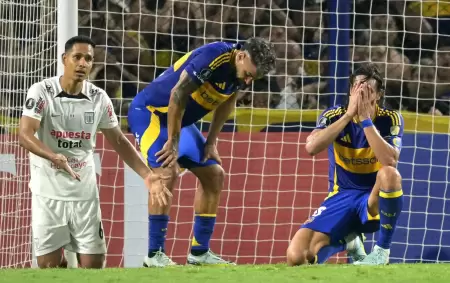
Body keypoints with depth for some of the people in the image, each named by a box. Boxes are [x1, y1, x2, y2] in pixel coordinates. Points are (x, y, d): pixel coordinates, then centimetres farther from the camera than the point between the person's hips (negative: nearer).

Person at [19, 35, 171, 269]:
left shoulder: (99, 98, 2)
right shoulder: (41, 92, -9)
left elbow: (118, 141, 12)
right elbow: (24, 135, -20)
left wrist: (147, 175, 3)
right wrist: (54, 157, -37)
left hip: (85, 193, 3)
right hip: (49, 194, -3)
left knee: (93, 265, -1)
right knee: (49, 266, -5)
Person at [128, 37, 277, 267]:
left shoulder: (242, 70, -5)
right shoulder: (213, 58, -31)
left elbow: (226, 102, 13)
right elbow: (178, 95, -30)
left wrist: (210, 143, 11)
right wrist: (173, 142, -24)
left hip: (181, 121, 9)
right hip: (149, 111, -9)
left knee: (214, 175, 8)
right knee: (168, 171, -25)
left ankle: (200, 252, 14)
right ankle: (154, 254, -21)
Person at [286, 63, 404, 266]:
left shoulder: (390, 120, -10)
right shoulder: (334, 116, -7)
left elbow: (390, 162, -29)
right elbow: (311, 147, -27)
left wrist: (365, 119, -29)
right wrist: (349, 114, -29)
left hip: (374, 199, -2)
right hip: (341, 198, 2)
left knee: (390, 174, -39)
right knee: (296, 257, -21)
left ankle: (382, 250, -18)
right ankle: (347, 240, 12)